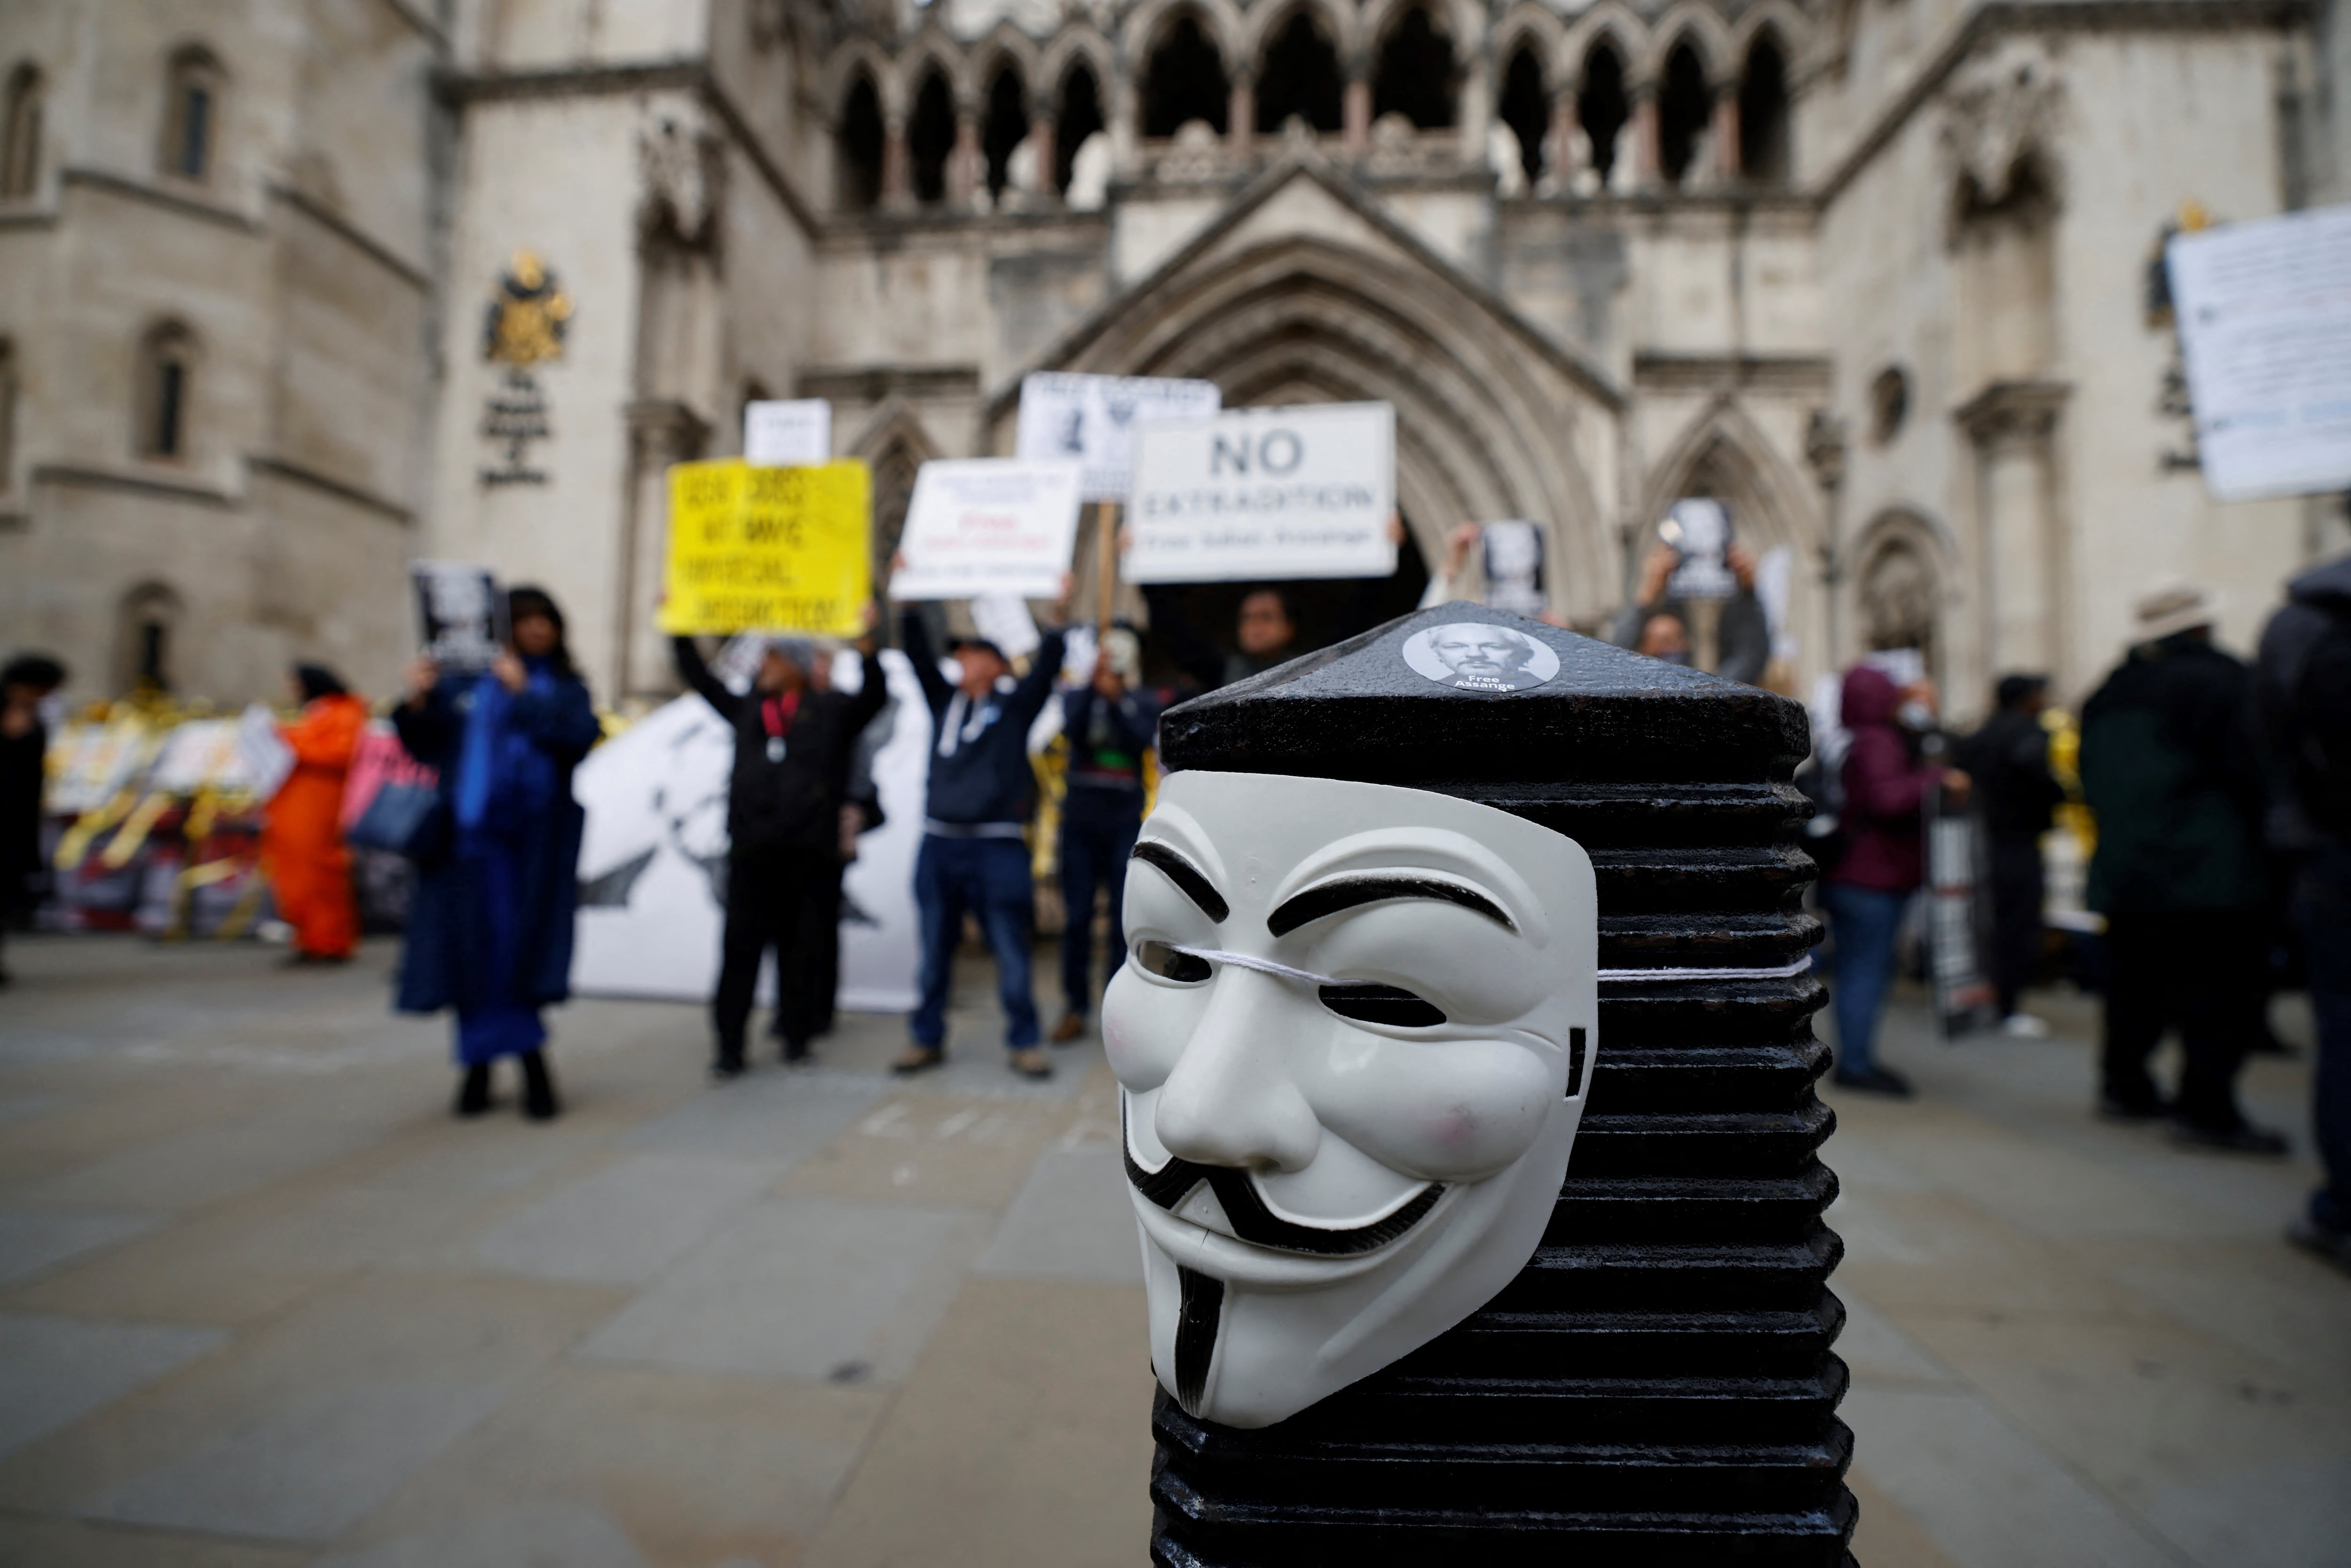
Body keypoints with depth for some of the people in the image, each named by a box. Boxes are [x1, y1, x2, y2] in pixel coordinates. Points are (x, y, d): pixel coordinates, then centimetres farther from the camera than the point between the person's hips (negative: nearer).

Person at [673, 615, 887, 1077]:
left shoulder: (831, 710, 6)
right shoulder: (748, 708, 17)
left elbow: (873, 695, -8)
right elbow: (701, 679, 25)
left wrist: (866, 642, -21)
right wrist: (679, 633, 22)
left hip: (810, 854, -3)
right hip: (751, 852, 3)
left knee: (804, 949, 6)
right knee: (740, 949, 2)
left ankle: (797, 1035, 18)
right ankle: (729, 1045, 7)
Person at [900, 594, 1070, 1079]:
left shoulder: (1015, 703, 4)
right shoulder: (945, 699, 14)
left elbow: (1047, 667, -8)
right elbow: (918, 652, 10)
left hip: (996, 846, -4)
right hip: (938, 842, 4)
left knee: (1011, 951, 1)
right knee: (935, 951, 11)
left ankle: (1024, 1042, 12)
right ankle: (927, 1039, 23)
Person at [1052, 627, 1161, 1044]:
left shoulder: (1145, 703, 7)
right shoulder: (1077, 697, 9)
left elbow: (1144, 740, -11)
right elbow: (1071, 729, -11)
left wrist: (1116, 698, -17)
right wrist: (1093, 685, -18)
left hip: (1126, 824, -1)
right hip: (1080, 821, 1)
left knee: (1125, 921, 0)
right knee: (1077, 919, 3)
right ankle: (1076, 1008, 12)